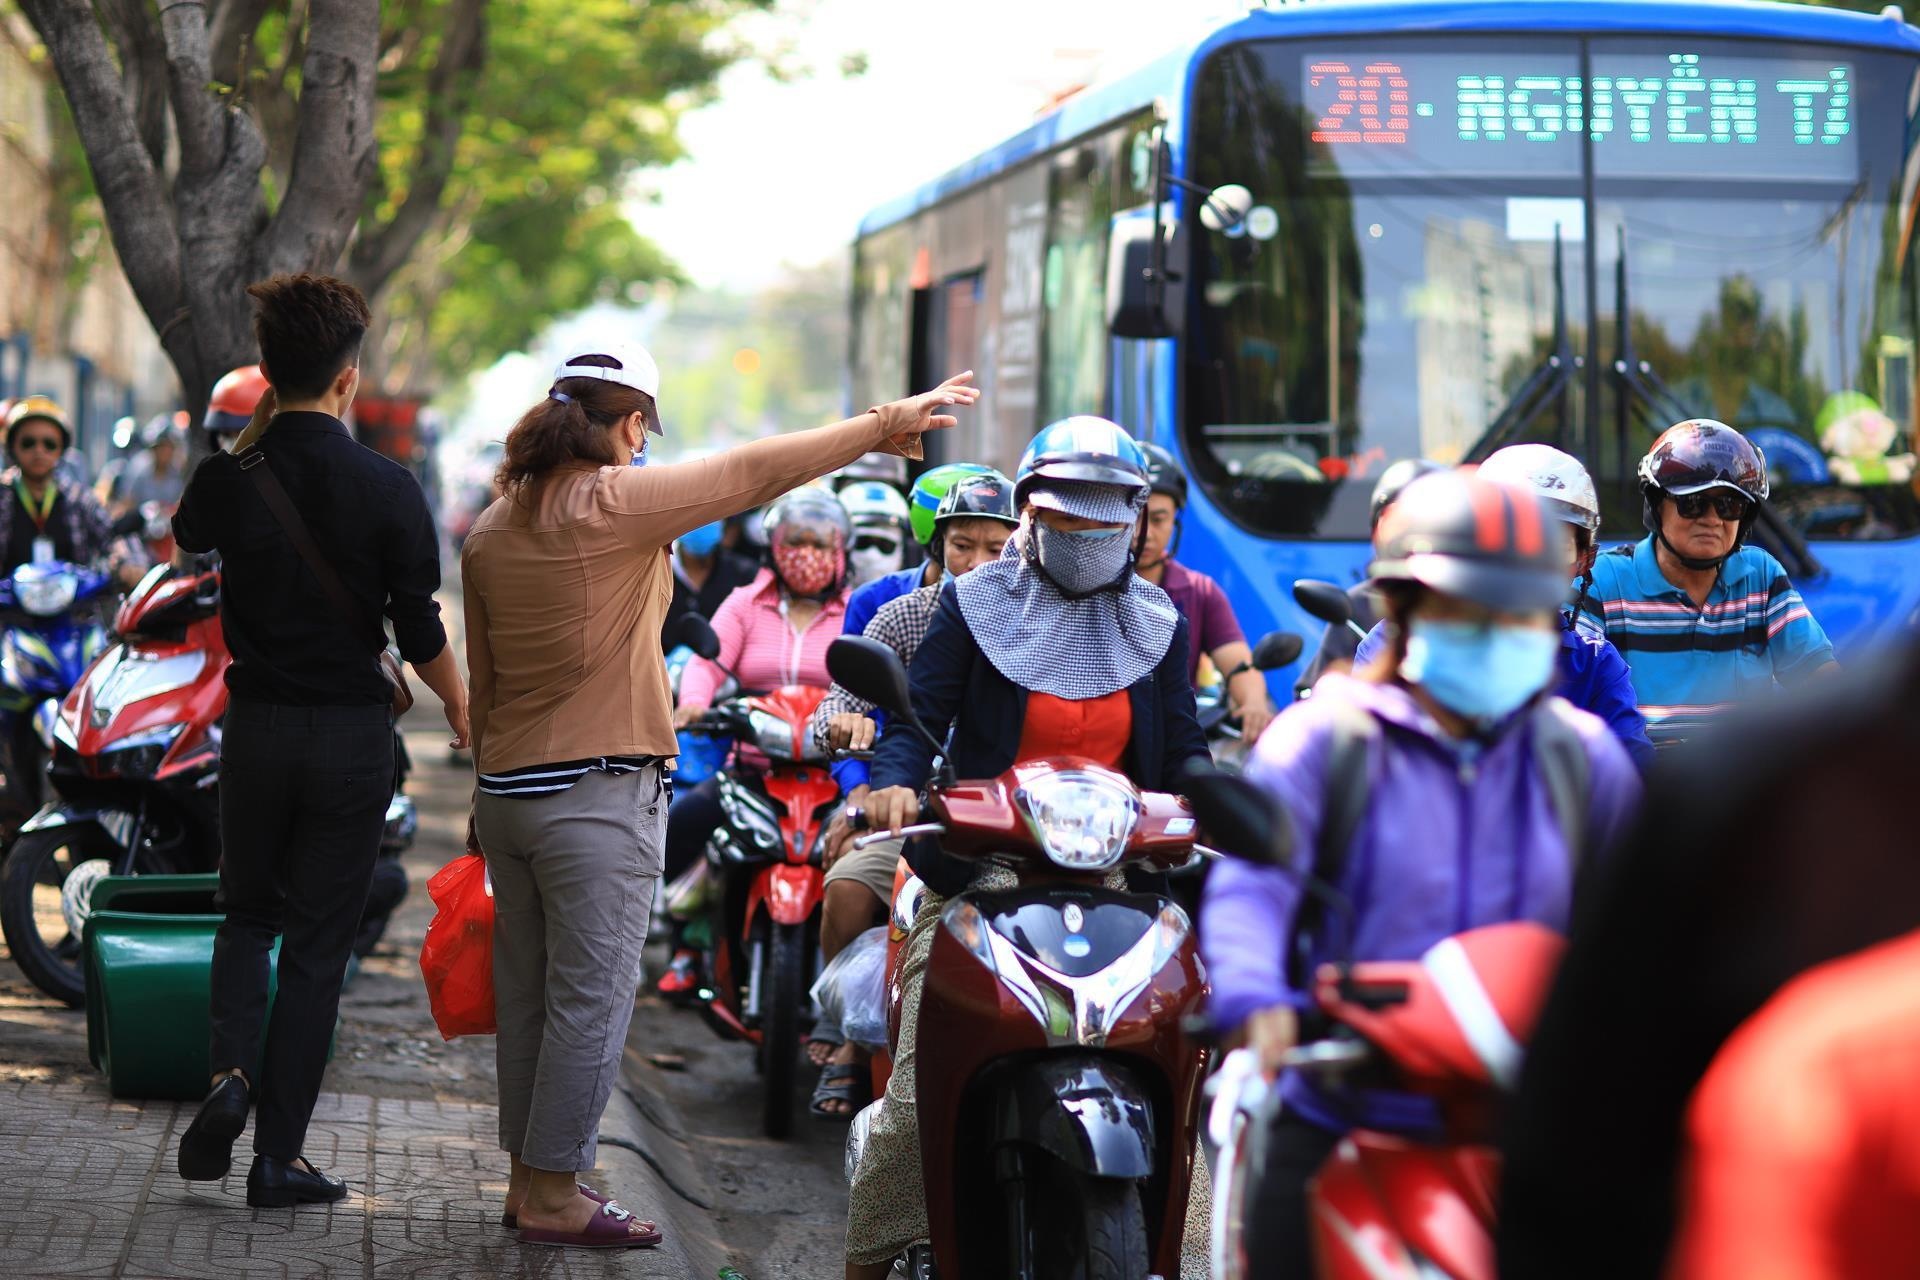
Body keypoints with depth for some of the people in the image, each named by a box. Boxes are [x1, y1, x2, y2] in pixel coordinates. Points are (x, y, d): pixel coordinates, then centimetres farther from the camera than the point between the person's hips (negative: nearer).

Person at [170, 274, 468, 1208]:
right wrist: (464, 715, 12)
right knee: (316, 944, 6)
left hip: (256, 731, 2)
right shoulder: (389, 490, -11)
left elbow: (188, 532, 20)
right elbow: (422, 638, -6)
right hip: (353, 736, -2)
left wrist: (254, 433, 15)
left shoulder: (227, 481, -6)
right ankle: (278, 1157, 8)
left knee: (247, 914, 21)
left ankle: (230, 1070, -5)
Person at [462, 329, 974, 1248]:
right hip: (599, 795, -8)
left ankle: (528, 1178, 20)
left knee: (526, 993, 13)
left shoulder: (491, 532, 9)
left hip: (507, 789, 8)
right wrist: (885, 424, -4)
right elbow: (754, 473, -11)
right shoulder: (615, 503, -13)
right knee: (591, 994, -1)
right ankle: (554, 1196, 1)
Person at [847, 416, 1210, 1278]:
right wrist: (896, 784, -23)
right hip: (979, 875, -2)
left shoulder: (1159, 623, 13)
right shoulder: (972, 604, 6)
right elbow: (919, 716, -1)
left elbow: (1182, 753, 10)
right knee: (920, 1100, -11)